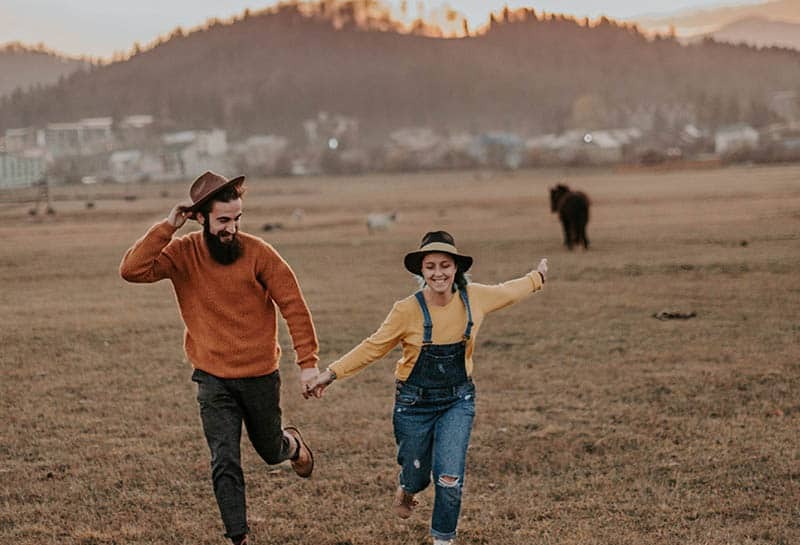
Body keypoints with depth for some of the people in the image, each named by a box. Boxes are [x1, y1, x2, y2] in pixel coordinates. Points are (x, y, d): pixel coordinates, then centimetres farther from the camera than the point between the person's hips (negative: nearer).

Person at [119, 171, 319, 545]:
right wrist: (167, 226, -25)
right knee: (225, 464, -6)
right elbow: (132, 270, -23)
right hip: (213, 380, 0)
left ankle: (291, 443, 56)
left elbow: (294, 305, -9)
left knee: (270, 451, 20)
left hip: (261, 376, 0)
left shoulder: (257, 253, -13)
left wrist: (308, 362, -12)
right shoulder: (182, 254, -9)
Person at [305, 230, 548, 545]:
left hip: (457, 401, 1)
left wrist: (537, 277, 29)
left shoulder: (474, 298, -8)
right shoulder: (407, 310, -16)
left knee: (449, 477, -11)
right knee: (417, 475, 13)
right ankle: (406, 490, 52)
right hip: (415, 403, -1)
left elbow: (509, 292, 13)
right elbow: (373, 348, -7)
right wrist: (331, 374, -12)